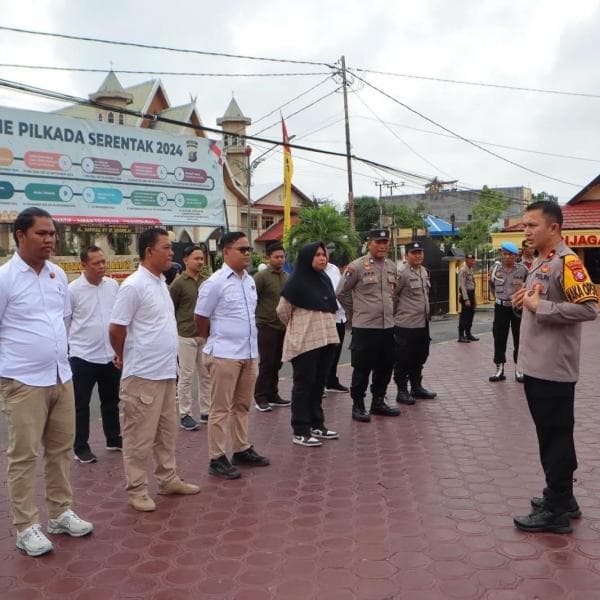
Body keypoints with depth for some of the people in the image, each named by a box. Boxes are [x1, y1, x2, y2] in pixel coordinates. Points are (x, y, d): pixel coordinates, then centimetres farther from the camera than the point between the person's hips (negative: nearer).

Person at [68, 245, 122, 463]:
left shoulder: (113, 285, 2)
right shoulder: (73, 289, -11)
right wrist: (66, 349, -5)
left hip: (110, 355, 5)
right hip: (83, 356, -4)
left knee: (111, 400, 18)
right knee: (81, 404, 7)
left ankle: (113, 439, 32)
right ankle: (81, 447, 19)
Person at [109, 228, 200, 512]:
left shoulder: (161, 282, 11)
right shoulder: (134, 286, -17)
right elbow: (116, 329, -15)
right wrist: (125, 358, 0)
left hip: (166, 372, 9)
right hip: (143, 374, -9)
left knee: (167, 431, 18)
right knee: (140, 436, 2)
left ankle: (168, 479, 30)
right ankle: (137, 490, 14)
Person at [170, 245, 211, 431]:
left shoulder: (206, 281, 8)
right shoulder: (178, 283, -6)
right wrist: (178, 330, -3)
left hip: (205, 335, 5)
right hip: (186, 337, -5)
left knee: (206, 375, 11)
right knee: (186, 377, 1)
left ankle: (206, 412, 22)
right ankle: (185, 415, 10)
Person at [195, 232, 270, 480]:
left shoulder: (250, 281, 9)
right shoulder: (215, 282, -12)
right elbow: (201, 318, -6)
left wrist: (250, 346, 15)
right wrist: (217, 342, 5)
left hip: (248, 354, 7)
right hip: (224, 355, -7)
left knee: (242, 405, 17)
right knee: (221, 409, 1)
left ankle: (242, 450, 30)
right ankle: (217, 459, 9)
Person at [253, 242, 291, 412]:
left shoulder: (287, 277, 12)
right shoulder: (261, 277, -9)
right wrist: (257, 318, -10)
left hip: (282, 326, 6)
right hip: (266, 326, -6)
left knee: (276, 363, 12)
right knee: (266, 363, -3)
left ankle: (273, 395, 22)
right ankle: (261, 397, 7)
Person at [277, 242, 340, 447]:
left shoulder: (325, 279, 10)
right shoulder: (296, 282, -11)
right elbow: (282, 311, -4)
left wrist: (325, 326, 14)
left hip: (327, 339, 7)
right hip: (305, 342, -7)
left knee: (319, 383, 13)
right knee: (304, 384, -1)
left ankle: (317, 425, 24)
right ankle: (300, 431, 6)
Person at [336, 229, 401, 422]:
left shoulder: (391, 266, 9)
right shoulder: (358, 266, -10)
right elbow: (341, 293, -3)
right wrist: (355, 312, 5)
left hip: (387, 326, 6)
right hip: (364, 326, -6)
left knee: (385, 367, 13)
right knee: (362, 369, 1)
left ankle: (378, 402, 28)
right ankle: (358, 405, 14)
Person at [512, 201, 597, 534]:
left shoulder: (566, 262, -15)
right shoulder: (540, 262, 15)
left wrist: (539, 307, -20)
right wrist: (525, 301, 6)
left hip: (554, 368, -10)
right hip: (536, 366, 10)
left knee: (556, 437, 0)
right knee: (550, 435, 18)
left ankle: (556, 511, 10)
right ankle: (561, 497, 30)